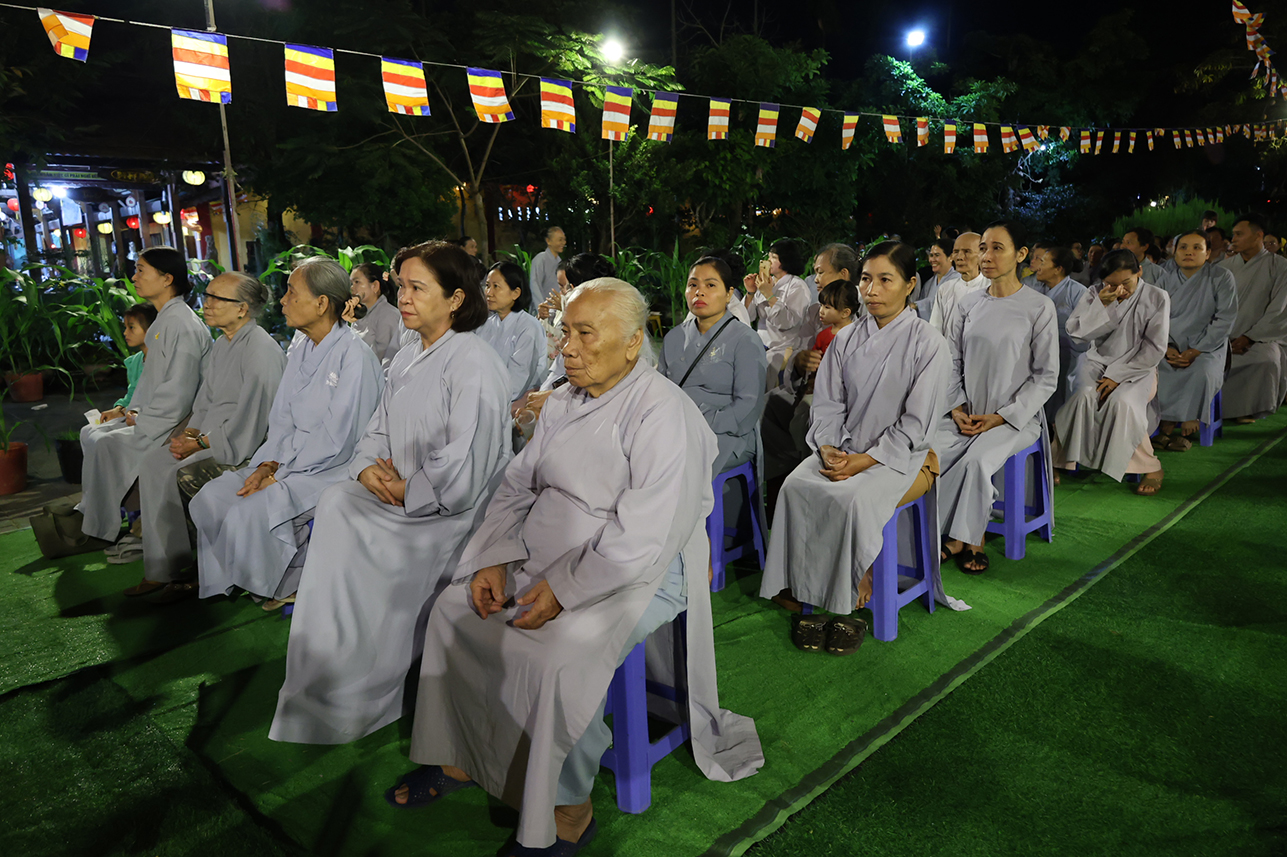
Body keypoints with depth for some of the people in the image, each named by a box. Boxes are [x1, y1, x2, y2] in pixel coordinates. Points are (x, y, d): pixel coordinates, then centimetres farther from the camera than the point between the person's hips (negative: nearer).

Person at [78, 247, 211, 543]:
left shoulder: (183, 324, -18)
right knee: (91, 433, 10)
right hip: (150, 416, 11)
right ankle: (90, 511, 13)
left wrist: (142, 421, -14)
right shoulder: (162, 321, 14)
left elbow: (179, 389, -23)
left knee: (107, 444, -17)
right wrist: (135, 411, 7)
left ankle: (102, 531, -1)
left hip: (173, 422, -11)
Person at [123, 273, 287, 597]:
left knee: (181, 475, -22)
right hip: (211, 435, 10)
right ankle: (160, 570, 4)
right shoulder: (223, 344, 13)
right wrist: (191, 431, 3)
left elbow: (250, 419, -22)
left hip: (243, 445, -10)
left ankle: (180, 570, 0)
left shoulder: (260, 350, -19)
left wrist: (201, 443, -15)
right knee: (153, 463, -2)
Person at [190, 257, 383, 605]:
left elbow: (336, 440, -20)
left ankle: (287, 586, 1)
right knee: (210, 498, -4)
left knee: (250, 512, -25)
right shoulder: (300, 349, 11)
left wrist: (279, 474, -15)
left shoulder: (355, 355, -17)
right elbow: (282, 419, 12)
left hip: (334, 468, -9)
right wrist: (267, 465, -5)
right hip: (290, 460, 9)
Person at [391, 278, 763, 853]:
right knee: (452, 609, 1)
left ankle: (568, 811, -5)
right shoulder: (563, 401, 9)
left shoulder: (661, 413, -19)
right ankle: (460, 758, 17)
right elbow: (517, 485, 12)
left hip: (636, 574, -8)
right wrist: (495, 559, -2)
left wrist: (563, 590, -22)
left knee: (555, 654, -29)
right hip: (545, 559, 8)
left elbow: (640, 538, -24)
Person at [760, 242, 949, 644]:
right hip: (845, 448, 5)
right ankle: (806, 593, -16)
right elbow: (828, 404, 8)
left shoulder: (927, 343, -6)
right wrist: (828, 448, -11)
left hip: (904, 455, -4)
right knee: (796, 486, -24)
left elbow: (916, 423, -11)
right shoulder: (847, 339, 9)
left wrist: (866, 459, -18)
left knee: (854, 497, -33)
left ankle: (858, 594, -11)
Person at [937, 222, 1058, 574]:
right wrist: (956, 407, -5)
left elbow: (1046, 376, -2)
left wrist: (1002, 416, -12)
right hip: (966, 414, 4)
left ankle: (956, 538, -11)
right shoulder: (967, 304, 9)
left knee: (976, 461, -32)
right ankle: (969, 540, -11)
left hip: (1016, 416, -3)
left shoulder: (1039, 308, -2)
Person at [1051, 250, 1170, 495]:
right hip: (1098, 362, 2)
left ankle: (1151, 468, -15)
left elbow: (1154, 348, -6)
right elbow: (1076, 332, -6)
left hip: (1137, 368, -2)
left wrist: (1118, 376, -14)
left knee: (1122, 402, -33)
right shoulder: (1094, 295, 4)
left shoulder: (1157, 297, -2)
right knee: (1083, 397, -31)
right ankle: (1058, 463, -22)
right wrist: (1101, 304, -17)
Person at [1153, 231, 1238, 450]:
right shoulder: (1166, 277, 3)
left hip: (1207, 346, -2)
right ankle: (1167, 428, -17)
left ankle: (1186, 430, -17)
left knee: (1201, 373, -33)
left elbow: (1225, 319, -9)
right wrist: (1167, 348, -14)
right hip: (1171, 346, 3)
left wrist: (1195, 351, -16)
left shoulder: (1221, 277, -4)